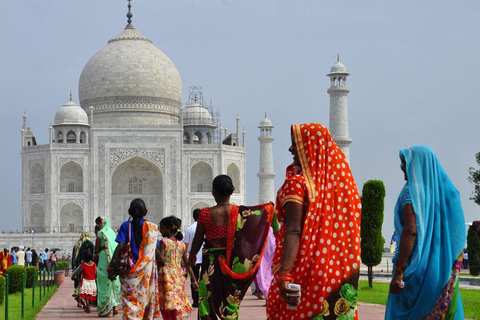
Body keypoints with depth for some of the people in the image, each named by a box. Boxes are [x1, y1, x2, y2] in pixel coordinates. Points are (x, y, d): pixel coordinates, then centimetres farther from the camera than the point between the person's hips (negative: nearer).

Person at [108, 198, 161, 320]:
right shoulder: (152, 227, 2)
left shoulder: (126, 226, 0)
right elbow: (156, 251, -1)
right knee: (146, 298, 11)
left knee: (130, 301, -2)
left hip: (130, 269, -1)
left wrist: (111, 267, -11)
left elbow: (120, 246, -10)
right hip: (148, 270, 1)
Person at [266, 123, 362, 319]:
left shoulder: (296, 183, -9)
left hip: (303, 271, -6)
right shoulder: (339, 182, 7)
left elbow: (293, 231, -21)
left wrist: (284, 275, -28)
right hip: (336, 273, 6)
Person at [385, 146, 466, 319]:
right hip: (443, 269, 7)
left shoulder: (412, 191, -10)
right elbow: (458, 234, 11)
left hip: (417, 266, -7)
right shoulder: (446, 191, 10)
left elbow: (410, 231, -20)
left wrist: (398, 271, -21)